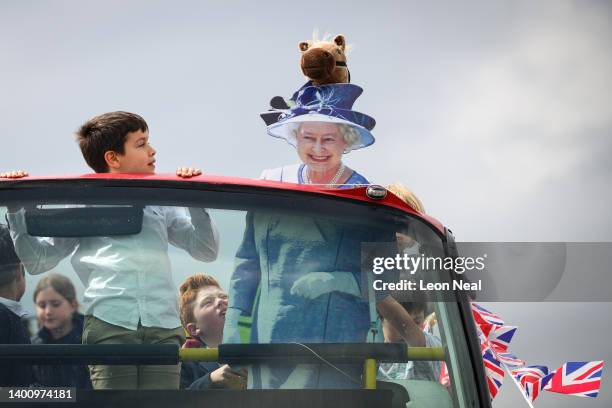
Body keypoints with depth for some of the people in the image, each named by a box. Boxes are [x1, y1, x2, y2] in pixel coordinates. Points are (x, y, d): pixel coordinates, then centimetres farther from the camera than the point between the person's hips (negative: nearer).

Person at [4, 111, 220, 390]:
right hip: (109, 324, -2)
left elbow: (206, 251, 18)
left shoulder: (161, 203, 22)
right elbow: (37, 260, 14)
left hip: (163, 326, 2)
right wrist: (16, 209, 6)